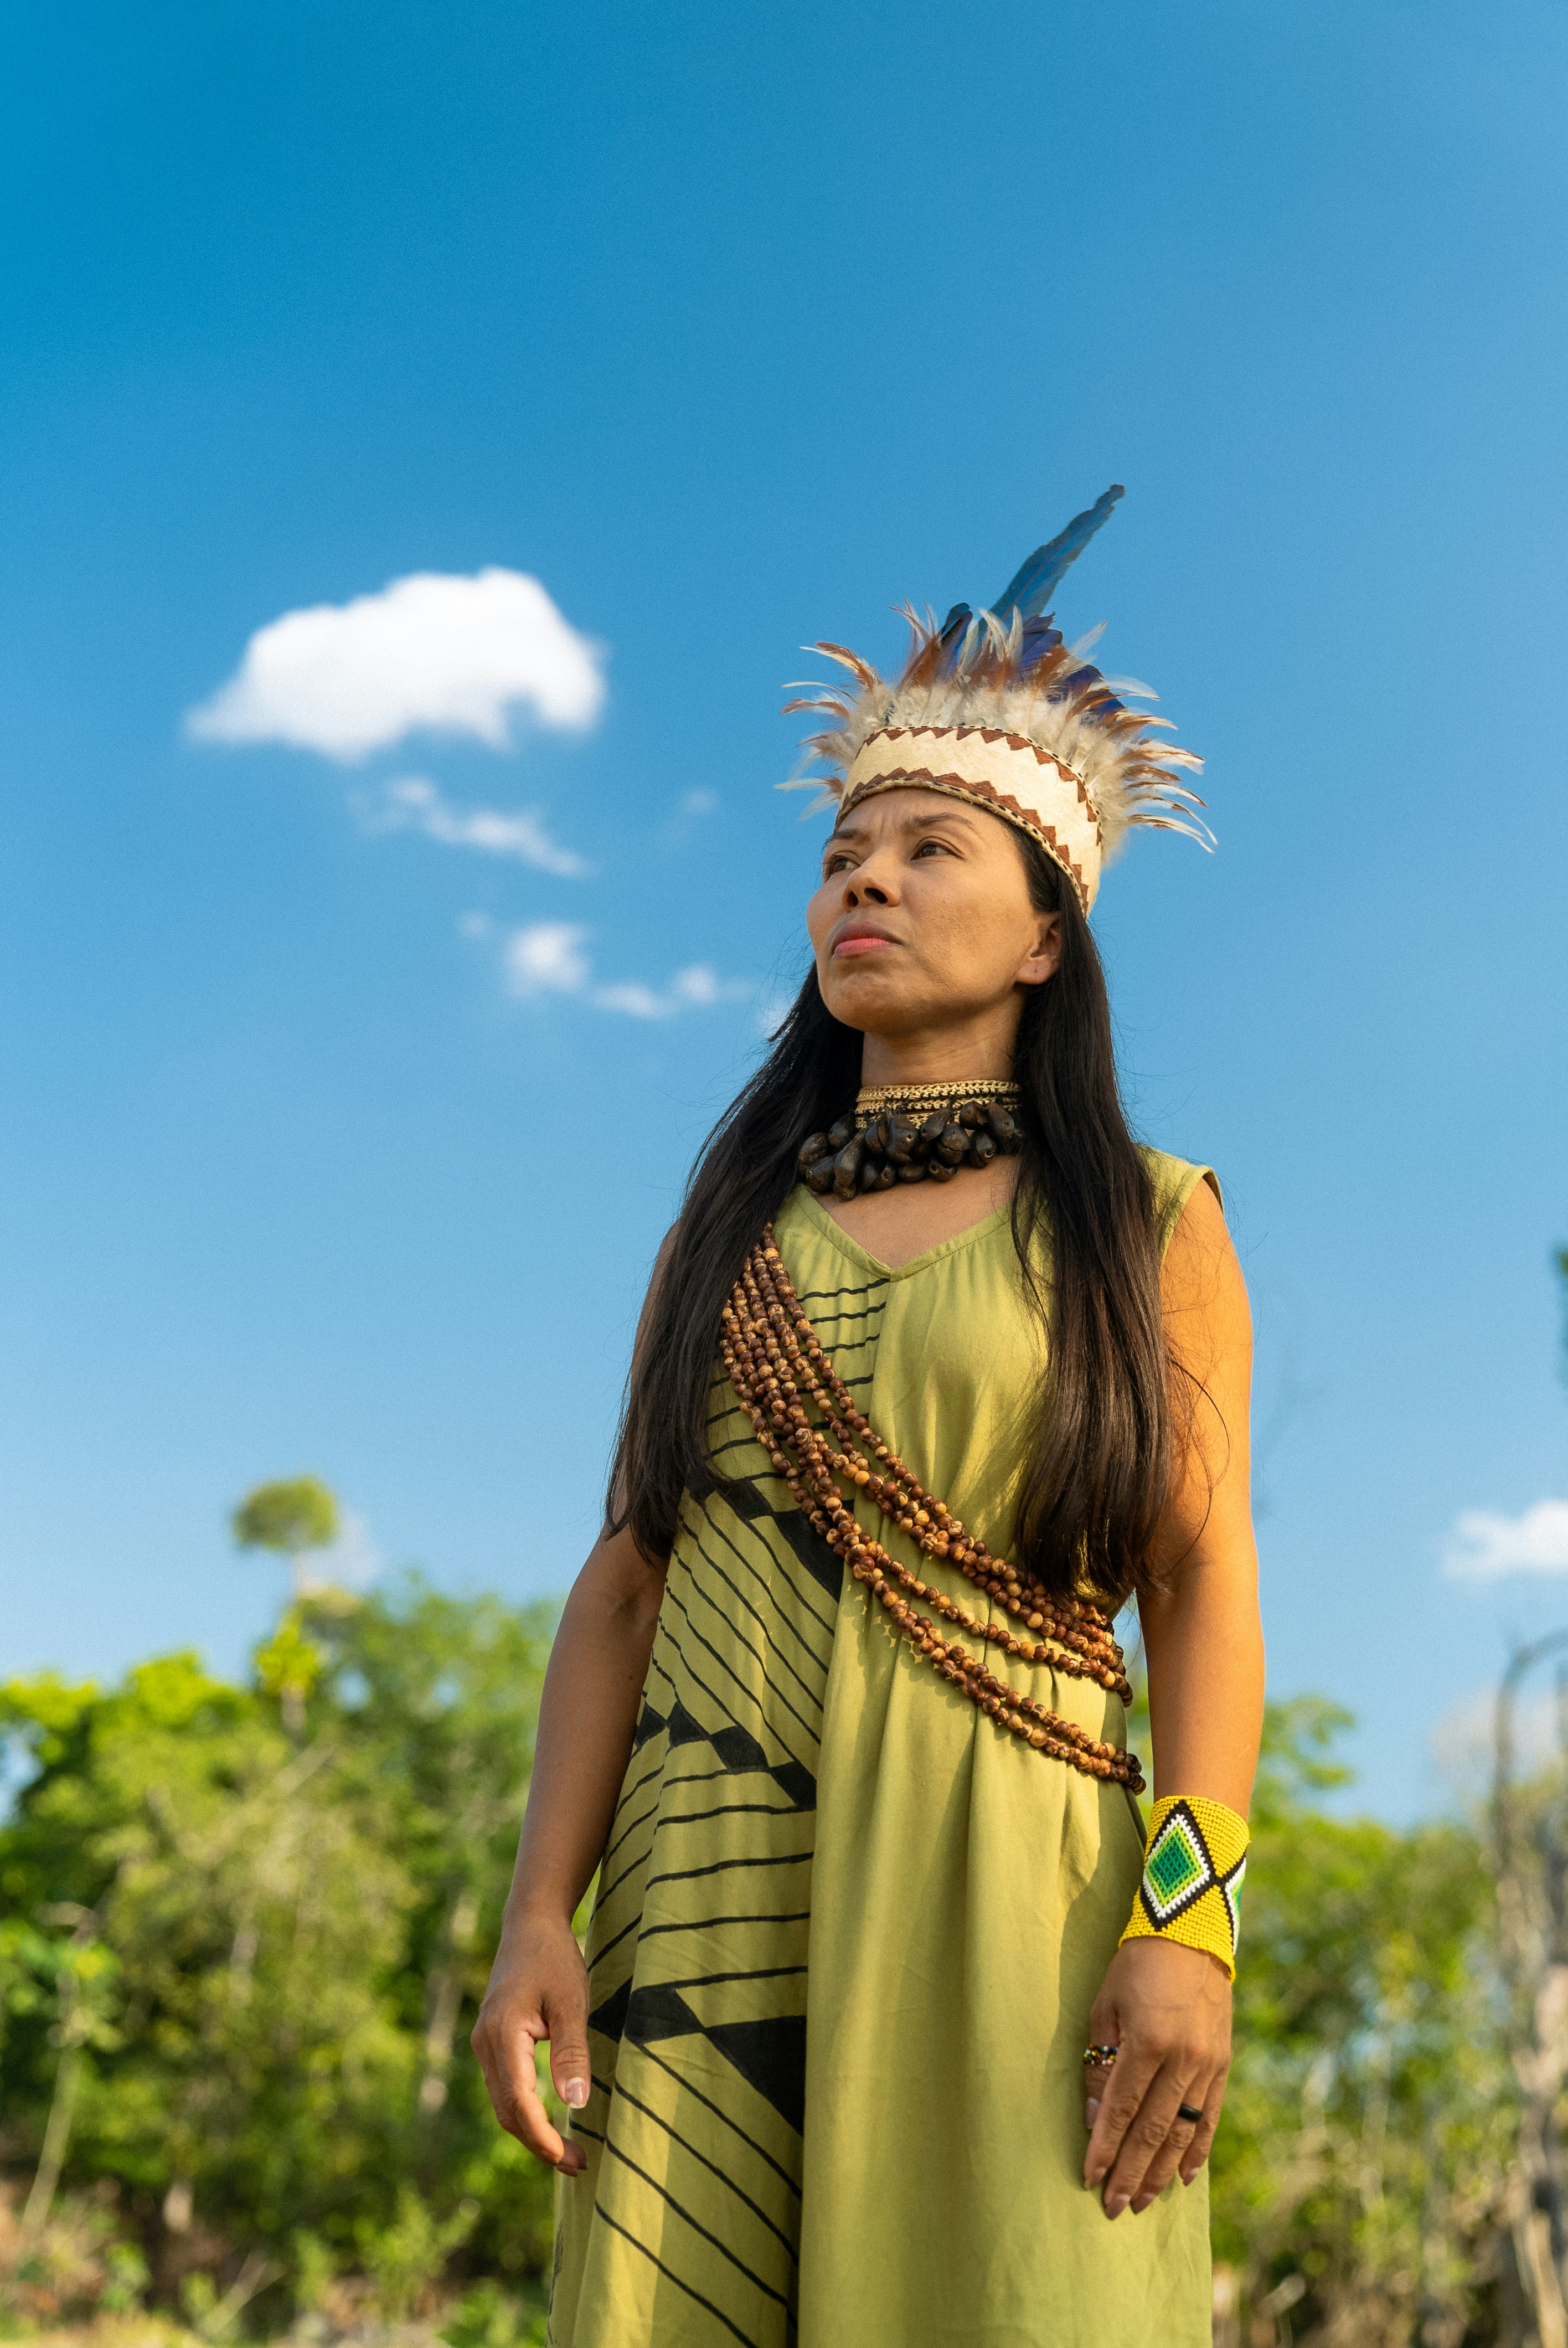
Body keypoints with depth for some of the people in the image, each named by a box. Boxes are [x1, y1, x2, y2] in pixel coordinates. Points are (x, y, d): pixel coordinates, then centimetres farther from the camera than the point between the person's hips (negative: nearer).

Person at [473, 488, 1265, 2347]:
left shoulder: (1150, 1225, 9)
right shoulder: (723, 1232, 16)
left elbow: (1206, 1582, 1)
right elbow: (625, 1582, 11)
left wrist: (1191, 1919, -12)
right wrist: (539, 1912, -1)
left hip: (1013, 1897, -2)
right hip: (718, 1889, 3)